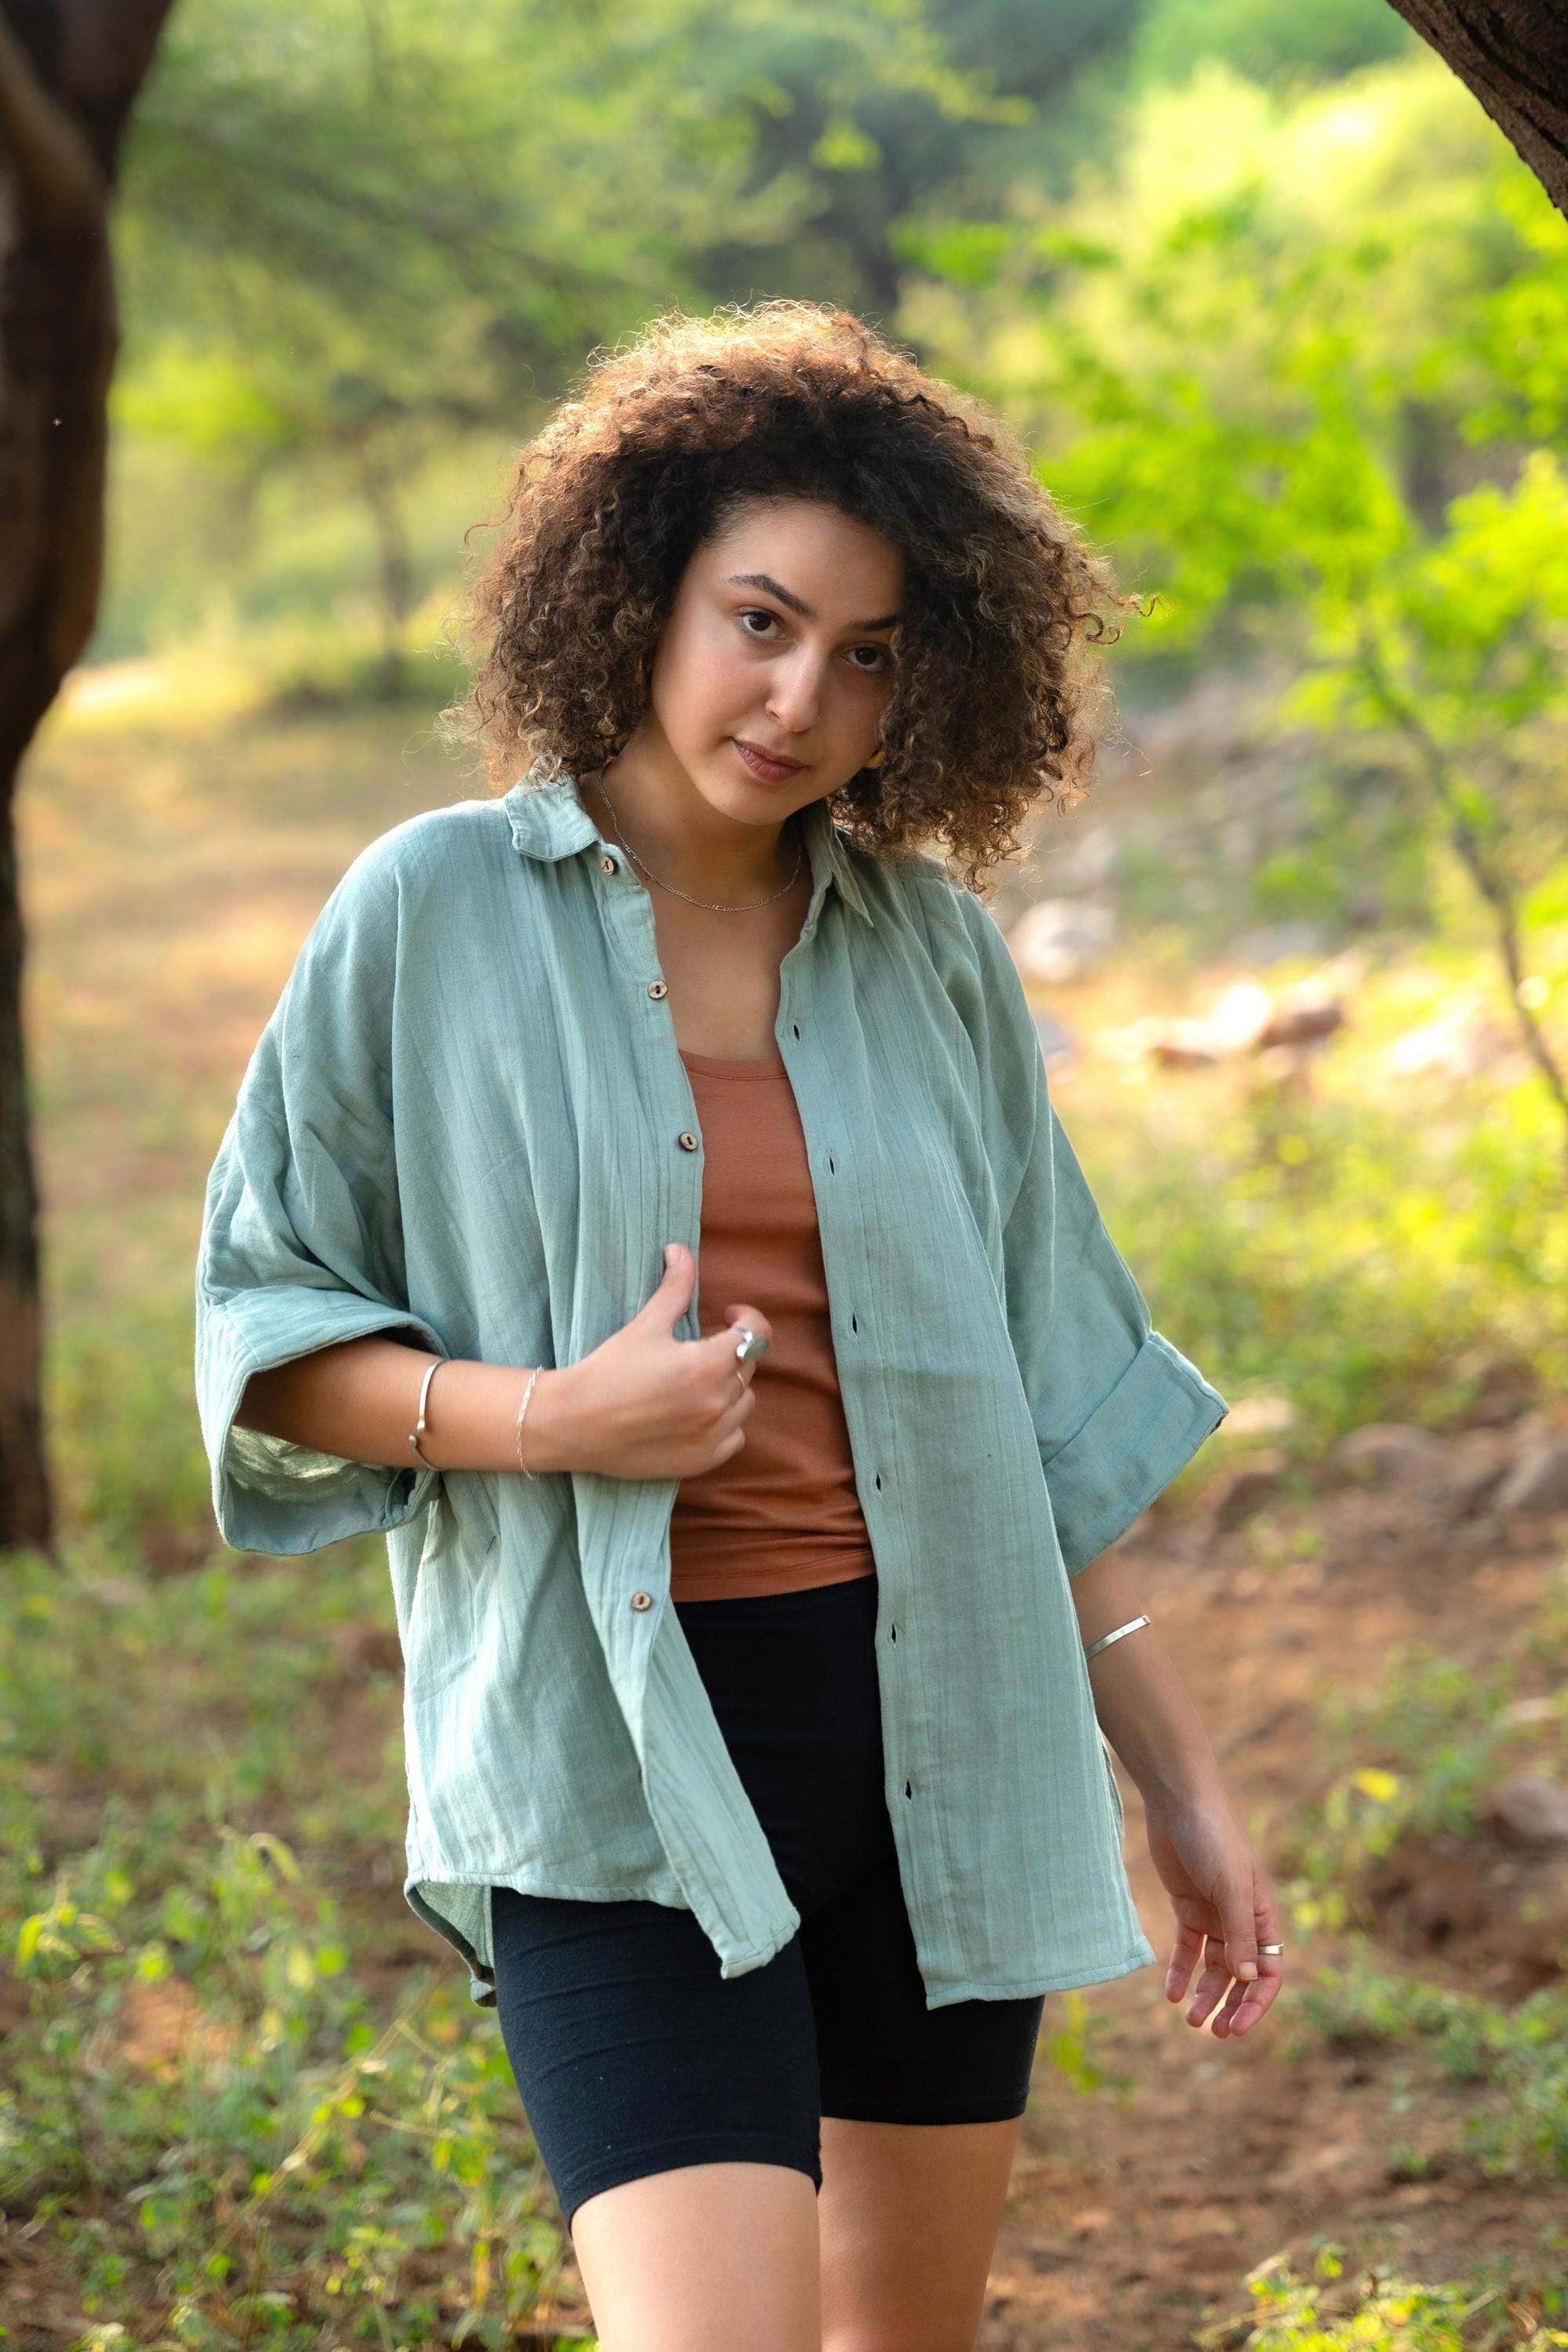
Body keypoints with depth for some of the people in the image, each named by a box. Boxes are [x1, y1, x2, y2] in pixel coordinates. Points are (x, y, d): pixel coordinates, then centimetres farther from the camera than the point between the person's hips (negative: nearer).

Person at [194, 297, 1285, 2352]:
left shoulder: (932, 947, 6)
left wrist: (1179, 1780, 11)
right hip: (611, 1745, -4)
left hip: (936, 1719, 4)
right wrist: (547, 1416, -17)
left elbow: (1041, 1409, 12)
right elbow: (267, 1339, 1)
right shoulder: (436, 914, -3)